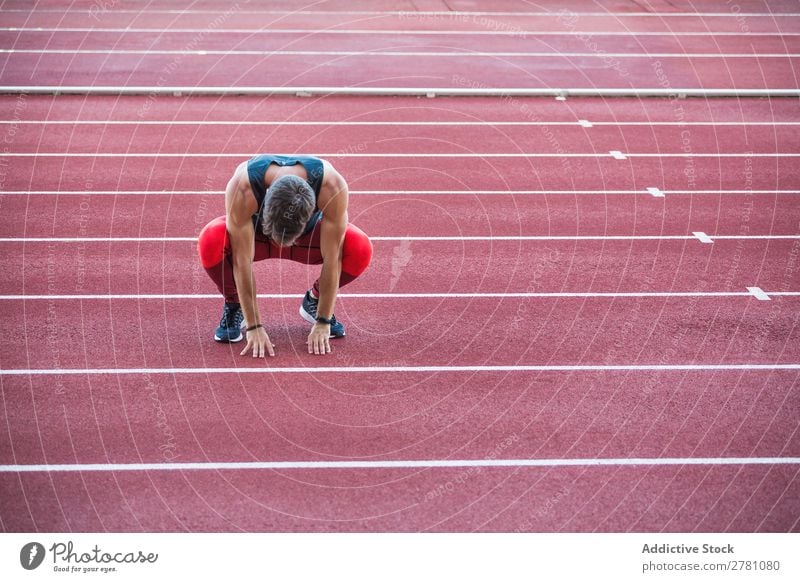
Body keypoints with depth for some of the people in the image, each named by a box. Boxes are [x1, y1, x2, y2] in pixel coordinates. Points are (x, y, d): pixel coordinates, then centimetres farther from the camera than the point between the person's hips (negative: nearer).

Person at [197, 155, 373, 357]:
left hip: (308, 237, 1)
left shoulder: (332, 186, -39)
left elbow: (333, 258, -31)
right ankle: (234, 305, -4)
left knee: (360, 250, -29)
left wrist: (323, 323, -28)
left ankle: (314, 301, 1)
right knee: (211, 242, -35)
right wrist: (253, 327, -31)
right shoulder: (241, 188, -41)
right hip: (254, 231, -1)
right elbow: (242, 261, -34)